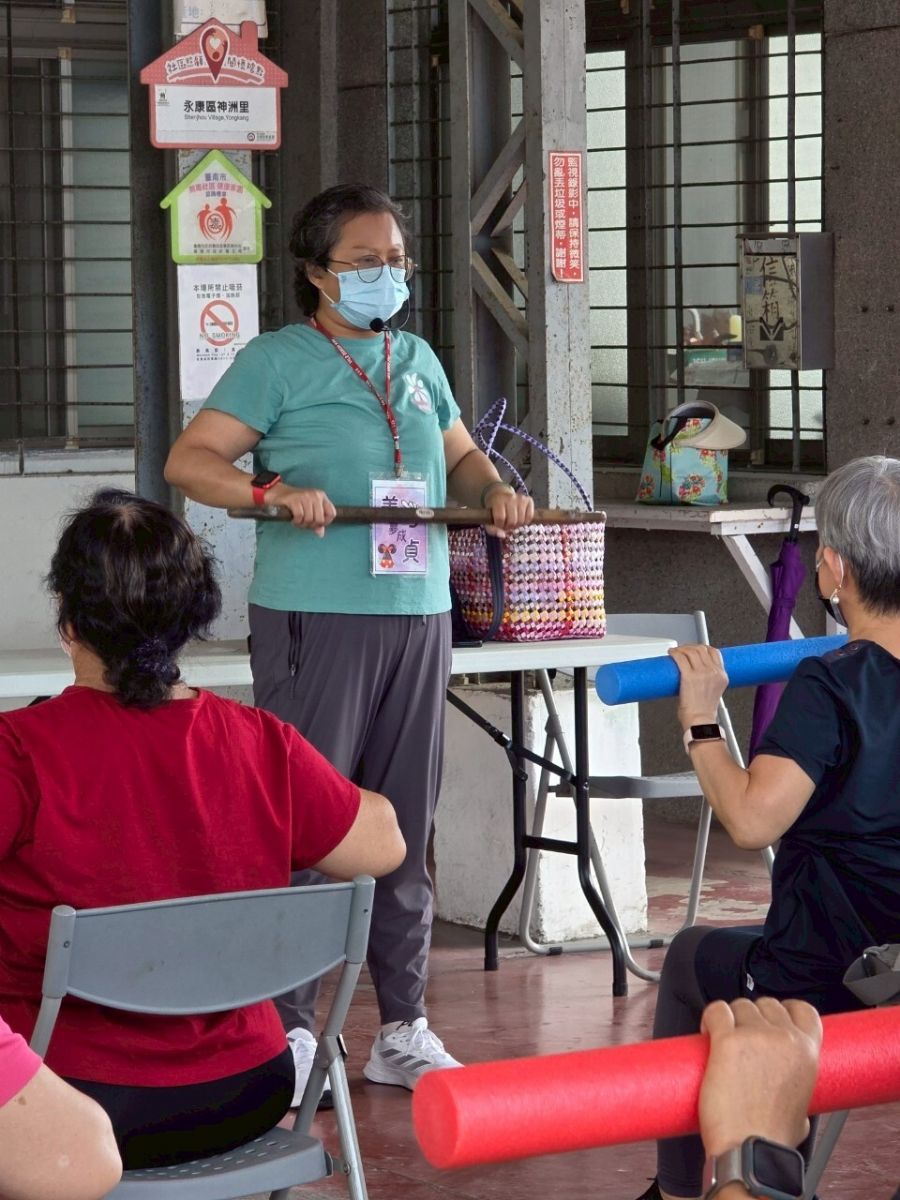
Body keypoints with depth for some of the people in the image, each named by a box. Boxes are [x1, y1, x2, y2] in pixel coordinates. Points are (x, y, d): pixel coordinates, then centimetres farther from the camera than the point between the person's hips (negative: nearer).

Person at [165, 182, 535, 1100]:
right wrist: (275, 493, -23)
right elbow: (188, 461, -7)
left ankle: (403, 1031, 16)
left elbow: (459, 455, 29)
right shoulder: (277, 362, -1)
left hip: (417, 615, 6)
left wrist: (494, 490, 7)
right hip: (313, 619, -6)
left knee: (405, 829, 9)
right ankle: (290, 1031, 0)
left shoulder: (417, 359, 16)